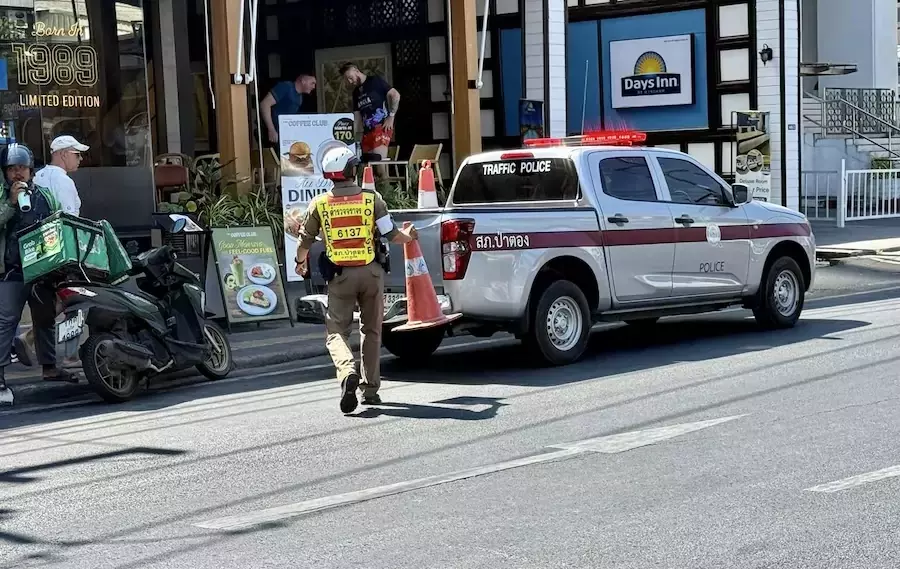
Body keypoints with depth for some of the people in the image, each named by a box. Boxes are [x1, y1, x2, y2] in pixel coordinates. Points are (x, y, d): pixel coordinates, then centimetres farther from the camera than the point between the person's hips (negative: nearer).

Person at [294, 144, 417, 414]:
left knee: (336, 331, 4)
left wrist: (301, 262, 31)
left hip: (339, 275, -1)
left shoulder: (319, 204, 0)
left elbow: (305, 241, 10)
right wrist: (409, 236, 20)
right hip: (371, 272, 1)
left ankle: (348, 371, -25)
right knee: (371, 331, 15)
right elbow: (392, 234, -3)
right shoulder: (372, 199, -3)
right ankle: (370, 389, 16)